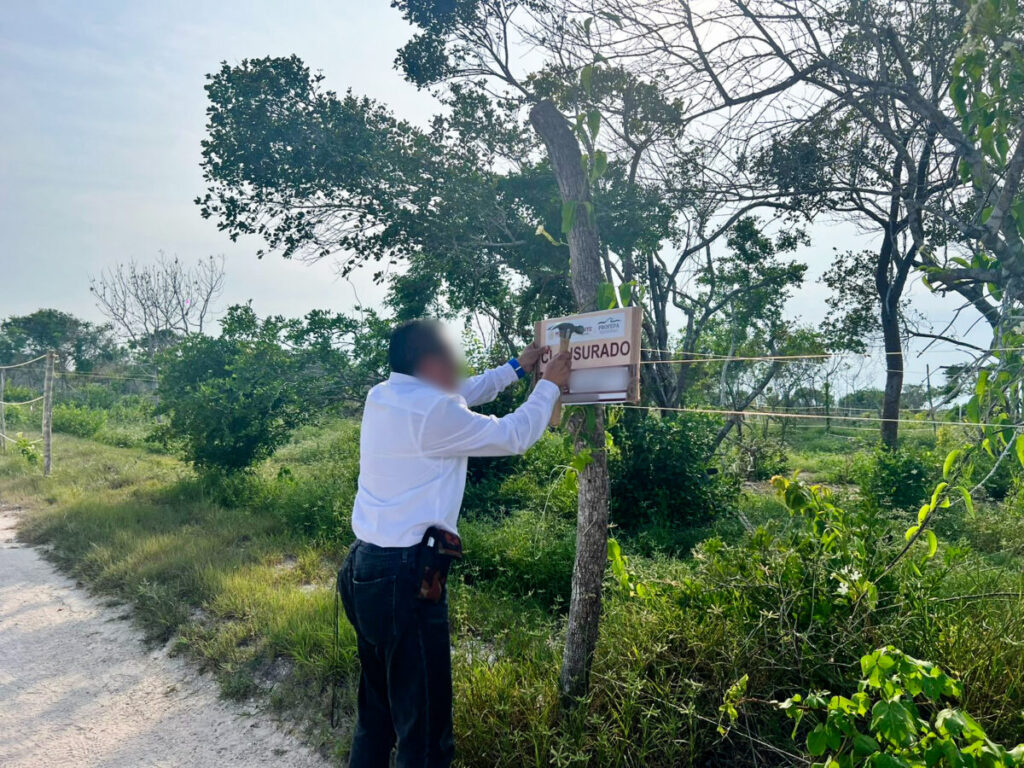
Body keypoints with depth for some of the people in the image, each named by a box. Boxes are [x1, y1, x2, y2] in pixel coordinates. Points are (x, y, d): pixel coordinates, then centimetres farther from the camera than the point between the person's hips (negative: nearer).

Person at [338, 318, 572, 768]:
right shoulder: (432, 412, -17)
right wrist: (549, 385, 9)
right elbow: (514, 436, -6)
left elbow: (460, 396, 22)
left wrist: (516, 368, 29)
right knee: (423, 725, 2)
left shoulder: (381, 398, 8)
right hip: (405, 577, -9)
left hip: (366, 569, 9)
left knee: (378, 706, 22)